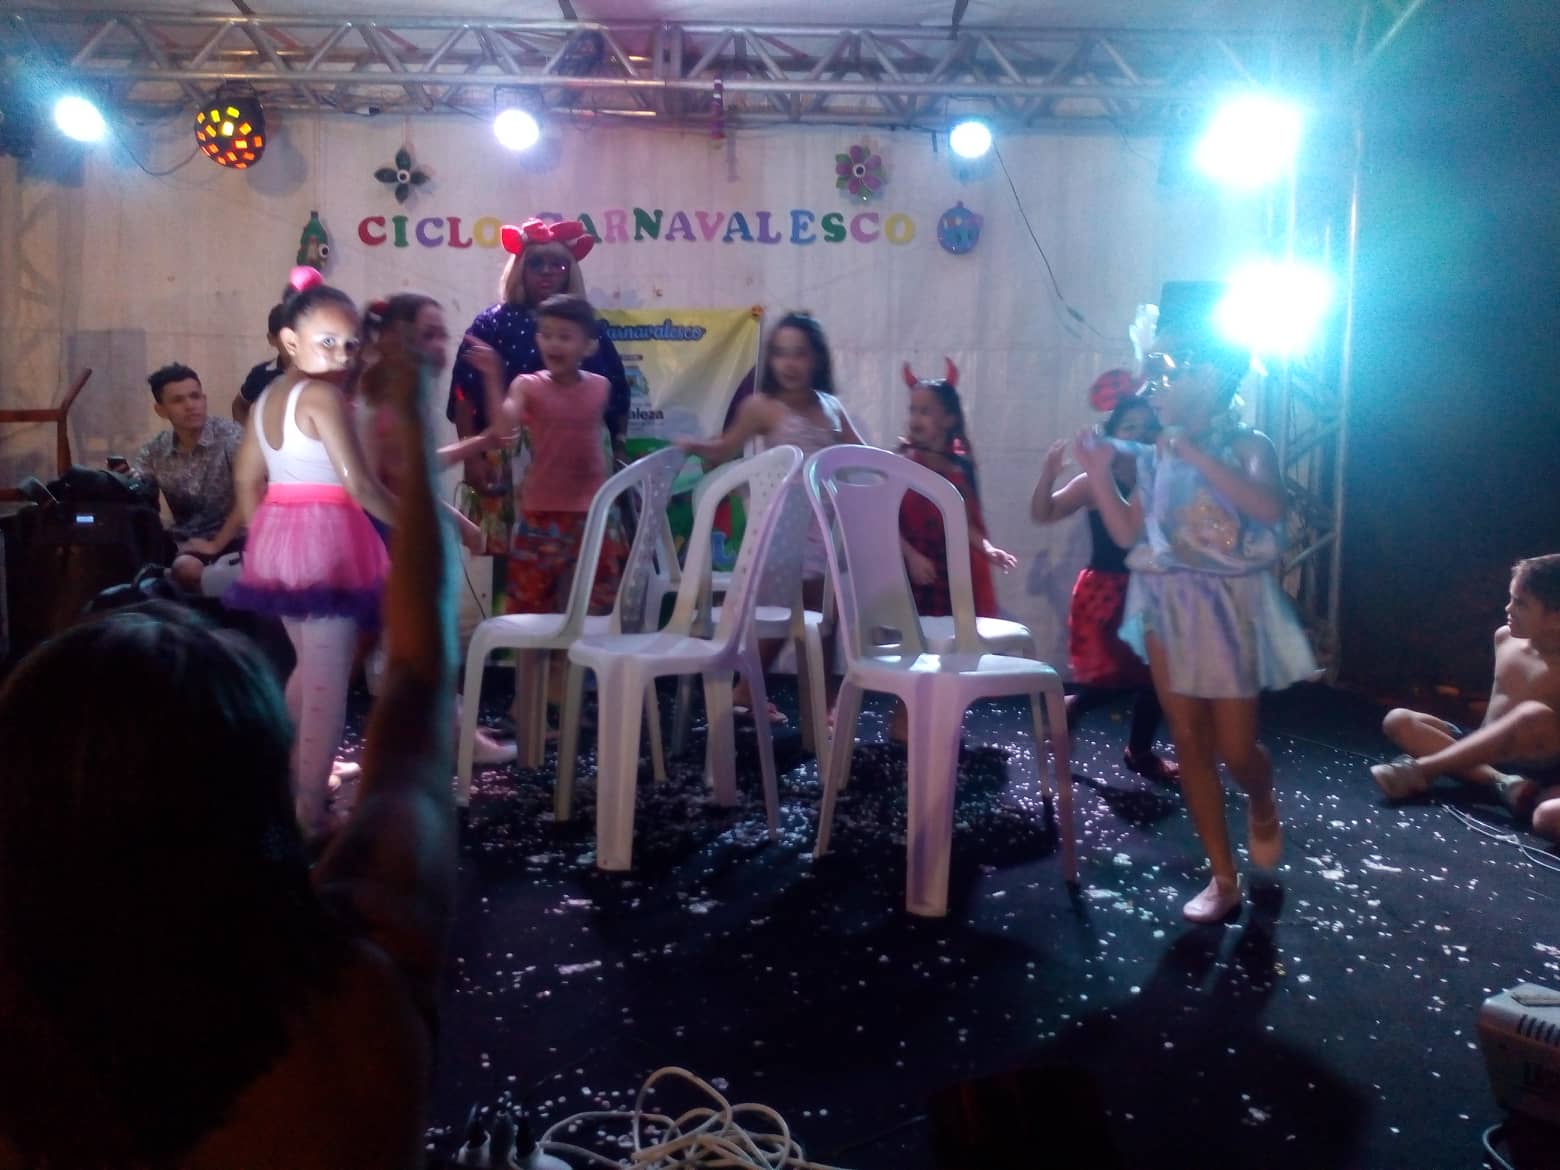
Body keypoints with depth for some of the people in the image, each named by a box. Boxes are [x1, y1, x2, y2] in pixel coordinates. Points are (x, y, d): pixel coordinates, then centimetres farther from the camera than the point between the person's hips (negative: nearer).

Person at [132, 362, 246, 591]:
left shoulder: (230, 436, -11)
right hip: (181, 538, 5)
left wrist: (216, 544, -20)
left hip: (229, 537, -4)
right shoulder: (153, 451, 4)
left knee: (186, 567, -33)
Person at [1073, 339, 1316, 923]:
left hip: (1227, 607, -5)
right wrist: (1099, 473, 0)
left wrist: (1196, 454, -27)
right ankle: (1223, 878, 14)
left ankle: (1262, 807, 37)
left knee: (1235, 749, -1)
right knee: (1189, 743, 4)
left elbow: (1269, 508, -27)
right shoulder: (1157, 455, 8)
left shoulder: (1247, 445, -7)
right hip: (1167, 605, 5)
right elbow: (1128, 534, 10)